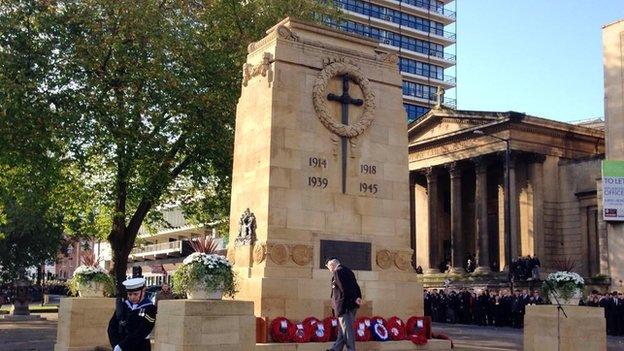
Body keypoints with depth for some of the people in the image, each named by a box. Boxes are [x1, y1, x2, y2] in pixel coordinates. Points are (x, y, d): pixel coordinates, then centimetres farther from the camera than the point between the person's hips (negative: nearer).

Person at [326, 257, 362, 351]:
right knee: (343, 329, 14)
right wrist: (358, 297, 2)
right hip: (352, 305, 9)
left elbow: (344, 288, -18)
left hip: (344, 305, -9)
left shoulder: (337, 272, -11)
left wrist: (354, 299, -16)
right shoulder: (348, 271, 17)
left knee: (347, 329, -3)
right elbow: (355, 286, 12)